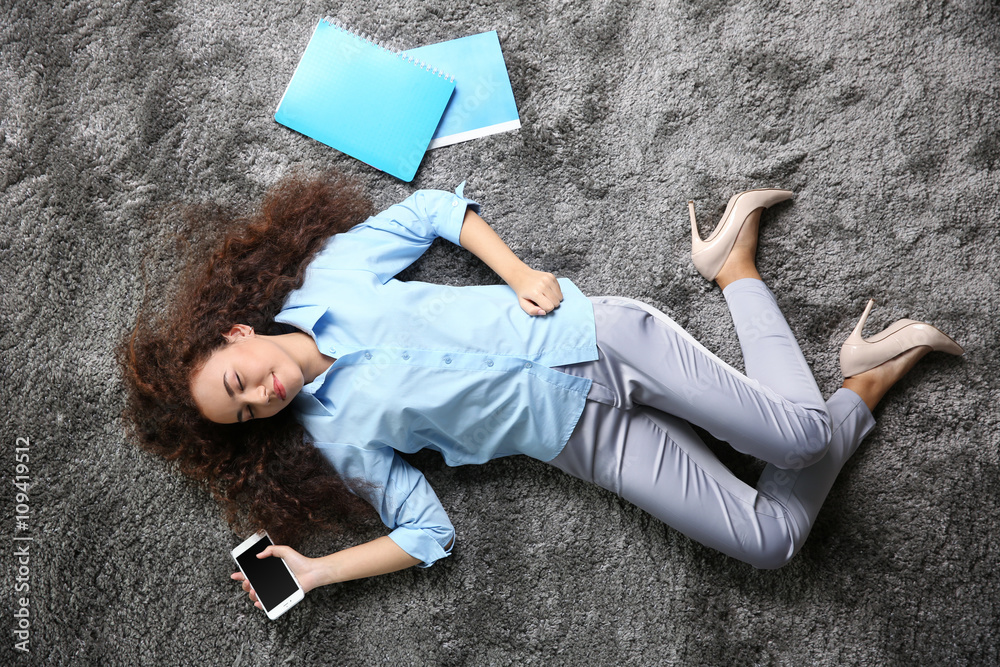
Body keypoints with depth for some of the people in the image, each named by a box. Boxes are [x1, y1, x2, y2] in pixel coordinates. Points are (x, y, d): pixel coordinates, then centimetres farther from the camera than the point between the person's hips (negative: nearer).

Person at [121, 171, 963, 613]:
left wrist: (522, 274, -6)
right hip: (583, 440, 1)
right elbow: (427, 533, 2)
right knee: (768, 540, -9)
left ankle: (734, 262, 12)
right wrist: (312, 573, -6)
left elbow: (434, 209, 8)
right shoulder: (334, 436, 2)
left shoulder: (328, 277, 0)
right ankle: (865, 388, 16)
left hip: (593, 336, 0)